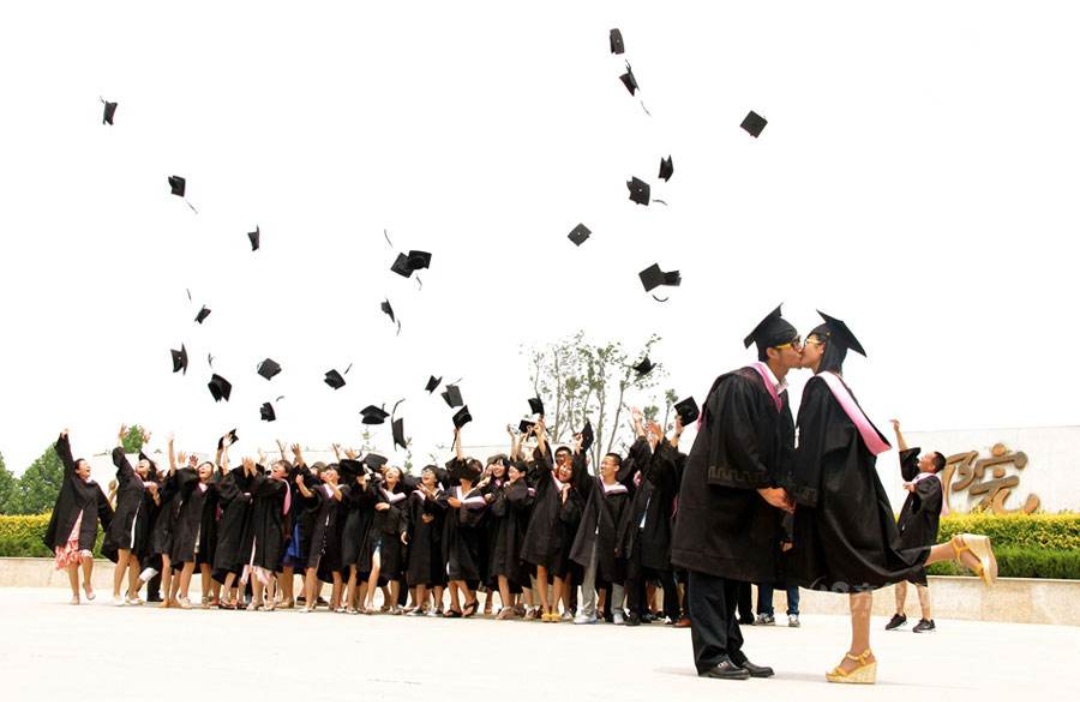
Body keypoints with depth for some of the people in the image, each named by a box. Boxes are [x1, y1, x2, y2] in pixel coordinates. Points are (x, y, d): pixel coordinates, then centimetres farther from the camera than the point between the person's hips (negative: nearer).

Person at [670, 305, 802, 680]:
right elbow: (738, 442, -22)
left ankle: (731, 651, 14)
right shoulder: (741, 385, -17)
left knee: (731, 573, 10)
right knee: (711, 569, -7)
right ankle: (711, 654, -7)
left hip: (744, 497, 9)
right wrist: (764, 487, -17)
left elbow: (780, 449, 12)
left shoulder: (779, 394, 10)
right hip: (715, 491, -9)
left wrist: (782, 491, -2)